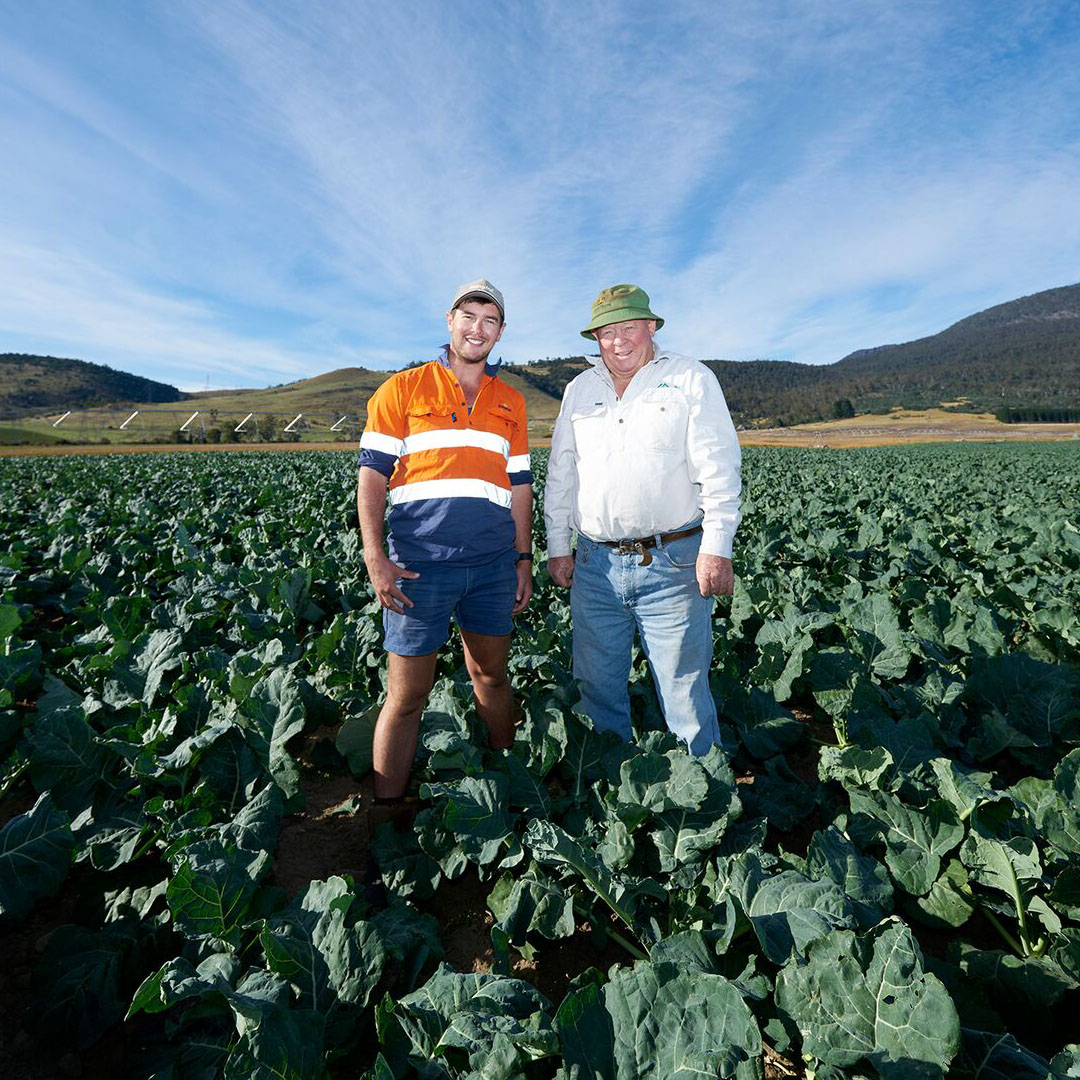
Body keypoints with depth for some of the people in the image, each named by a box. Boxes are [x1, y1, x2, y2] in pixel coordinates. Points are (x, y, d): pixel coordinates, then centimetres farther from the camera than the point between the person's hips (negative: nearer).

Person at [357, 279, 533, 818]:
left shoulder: (510, 402, 15)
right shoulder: (402, 389, 3)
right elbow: (372, 476, -2)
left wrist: (524, 558, 13)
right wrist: (376, 560, -11)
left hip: (493, 564, 4)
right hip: (420, 564, -3)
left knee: (492, 676, 17)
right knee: (407, 696, 1)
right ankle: (385, 815, 17)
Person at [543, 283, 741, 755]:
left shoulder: (692, 379, 3)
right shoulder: (579, 389, 15)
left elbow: (719, 469, -4)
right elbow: (560, 473, 16)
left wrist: (717, 546, -12)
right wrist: (557, 546, 11)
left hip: (672, 564, -4)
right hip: (594, 566, 4)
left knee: (685, 692, 2)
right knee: (598, 688, 13)